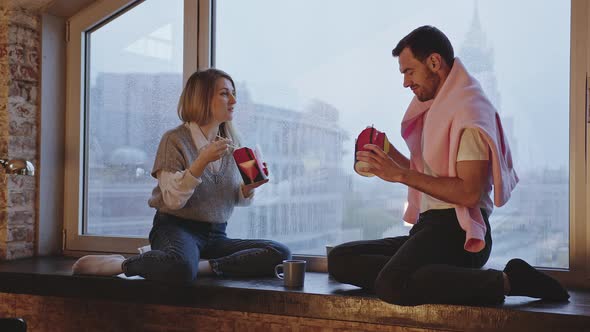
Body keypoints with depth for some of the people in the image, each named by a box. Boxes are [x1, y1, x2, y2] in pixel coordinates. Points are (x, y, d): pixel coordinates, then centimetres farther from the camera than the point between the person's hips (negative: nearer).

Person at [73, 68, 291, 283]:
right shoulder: (175, 140, -5)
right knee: (182, 267, -41)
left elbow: (237, 199, 17)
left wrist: (248, 188, -5)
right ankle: (121, 264, -13)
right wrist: (202, 161, -24)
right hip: (176, 228, -5)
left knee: (280, 254, -19)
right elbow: (173, 200, -15)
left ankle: (202, 266, -20)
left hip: (215, 235, 5)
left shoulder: (231, 143, 12)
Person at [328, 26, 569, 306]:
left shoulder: (468, 109, -8)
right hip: (430, 227, 10)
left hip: (456, 232, -10)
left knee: (392, 286, -36)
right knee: (339, 259, -2)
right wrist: (389, 155, 9)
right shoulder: (438, 109, 22)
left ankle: (507, 280, -19)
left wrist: (401, 174, -17)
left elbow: (469, 193, -19)